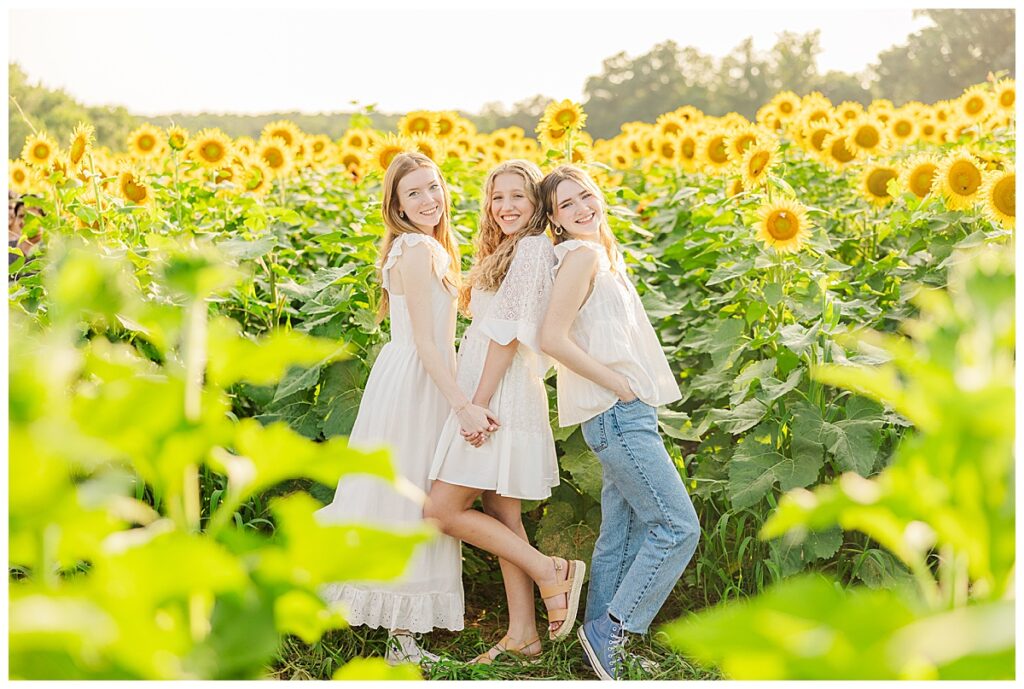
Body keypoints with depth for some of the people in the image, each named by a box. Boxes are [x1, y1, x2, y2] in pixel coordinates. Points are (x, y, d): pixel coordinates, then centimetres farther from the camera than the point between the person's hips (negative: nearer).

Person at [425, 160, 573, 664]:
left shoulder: (532, 248, -11)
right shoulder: (506, 252, 20)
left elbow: (508, 332, -17)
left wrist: (479, 403, -20)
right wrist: (476, 403, 11)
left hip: (503, 394, -10)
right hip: (489, 394, 10)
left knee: (441, 510, -10)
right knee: (501, 514, 9)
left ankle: (551, 572, -5)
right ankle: (521, 634, 11)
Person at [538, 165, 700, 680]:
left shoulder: (604, 254, 17)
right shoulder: (581, 254, -11)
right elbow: (553, 337, -20)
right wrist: (619, 383, -15)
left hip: (630, 415, 9)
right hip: (617, 412, -9)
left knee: (621, 537, 11)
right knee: (678, 526, -9)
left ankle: (603, 639, 17)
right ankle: (609, 628, -2)